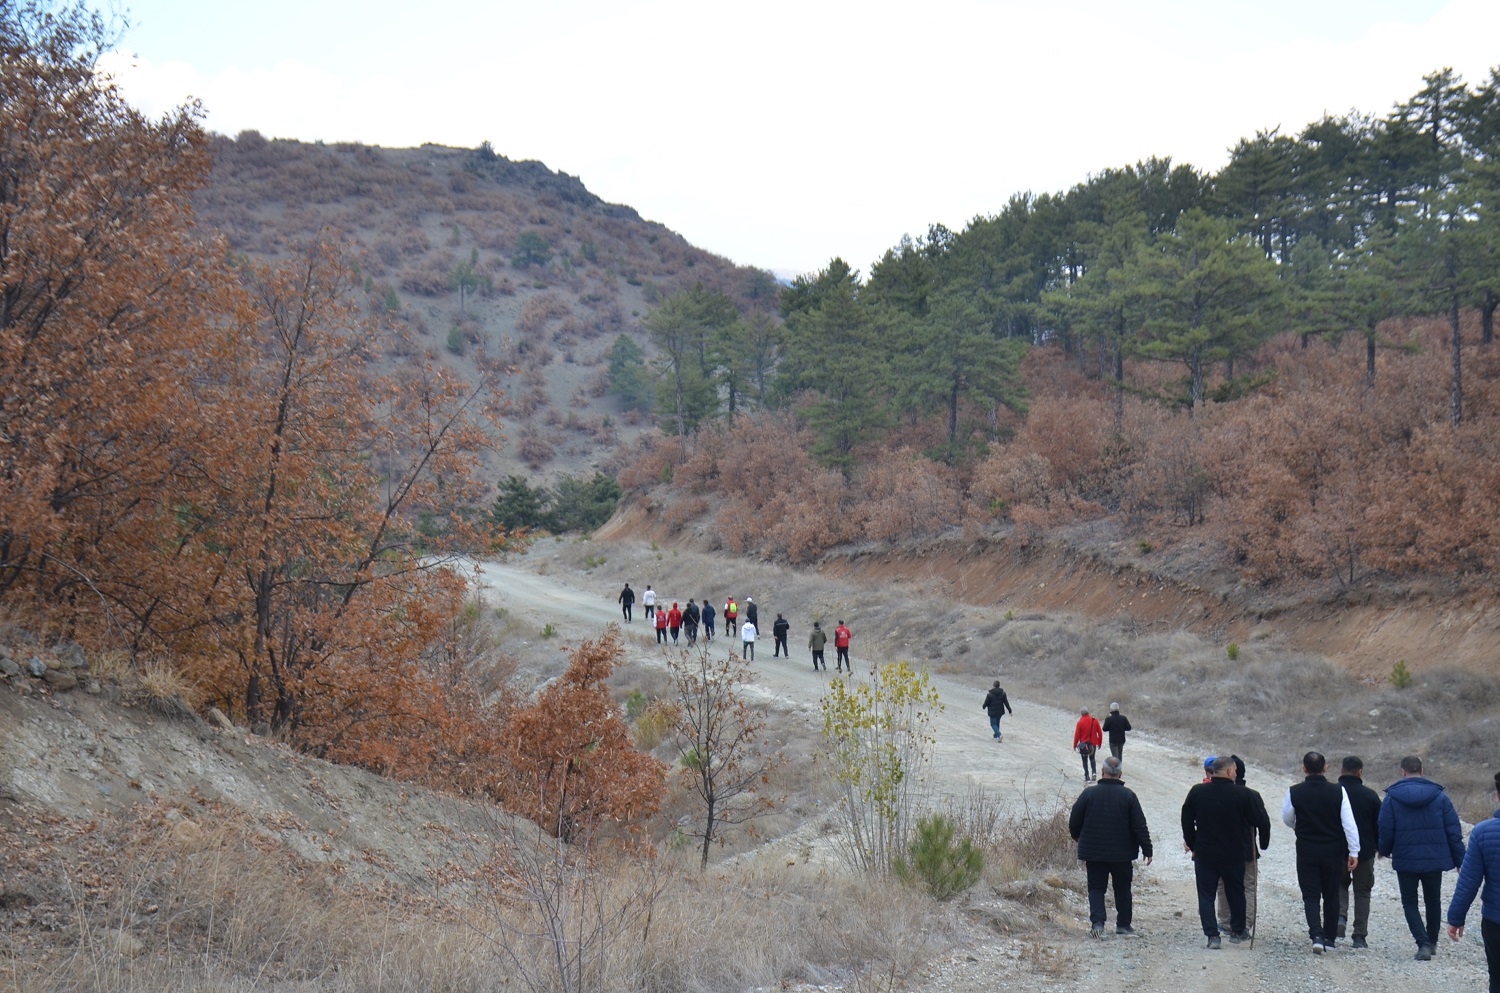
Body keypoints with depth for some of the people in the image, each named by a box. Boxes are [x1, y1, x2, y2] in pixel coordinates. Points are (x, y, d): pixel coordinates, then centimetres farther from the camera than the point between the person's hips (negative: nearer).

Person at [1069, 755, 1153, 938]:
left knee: (1096, 888, 5)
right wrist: (1147, 849, 1)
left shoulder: (1088, 794, -6)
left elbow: (1074, 822, 0)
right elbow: (1140, 826, -6)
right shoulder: (1128, 796, -6)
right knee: (1123, 889, 15)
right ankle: (1124, 925, 20)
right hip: (1123, 853, 0)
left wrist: (1077, 837, 21)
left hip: (1094, 853, 0)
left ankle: (1097, 922, -13)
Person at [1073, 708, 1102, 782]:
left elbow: (1077, 735, -9)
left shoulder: (1080, 722, -13)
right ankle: (1094, 772, 2)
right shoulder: (1095, 721, -4)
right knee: (1092, 758, 22)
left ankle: (1087, 776, 8)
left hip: (1083, 745, -3)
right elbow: (1100, 733, 1)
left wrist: (1075, 745, 2)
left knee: (1085, 760, 11)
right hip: (1093, 744, 3)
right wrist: (1099, 743, 13)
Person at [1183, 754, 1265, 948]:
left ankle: (1212, 934, -5)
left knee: (1206, 894, 5)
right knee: (1236, 892, 19)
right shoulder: (1242, 794, -12)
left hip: (1204, 854, 0)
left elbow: (1186, 821, 3)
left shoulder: (1197, 792, -5)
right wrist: (1265, 833, 17)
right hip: (1233, 855, 0)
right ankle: (1237, 931, 30)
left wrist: (1191, 843, 16)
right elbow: (1258, 821, -5)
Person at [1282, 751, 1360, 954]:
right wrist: (1353, 852, -5)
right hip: (1333, 851, 1)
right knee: (1331, 895, 15)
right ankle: (1330, 937, 22)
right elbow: (1349, 824, -10)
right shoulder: (1338, 791, -9)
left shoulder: (1294, 792, -9)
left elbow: (1288, 820, 6)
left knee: (1311, 895, 3)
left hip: (1306, 851, -1)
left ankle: (1317, 935, -16)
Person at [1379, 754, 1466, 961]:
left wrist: (1385, 851, 16)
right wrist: (1459, 859, 6)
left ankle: (1423, 944, -7)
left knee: (1410, 903, 10)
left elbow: (1385, 831, -5)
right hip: (1435, 860, 2)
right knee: (1433, 901, 22)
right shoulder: (1439, 796, -2)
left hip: (1406, 861, -2)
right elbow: (1454, 831, -2)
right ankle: (1432, 941, 34)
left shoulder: (1391, 798, -7)